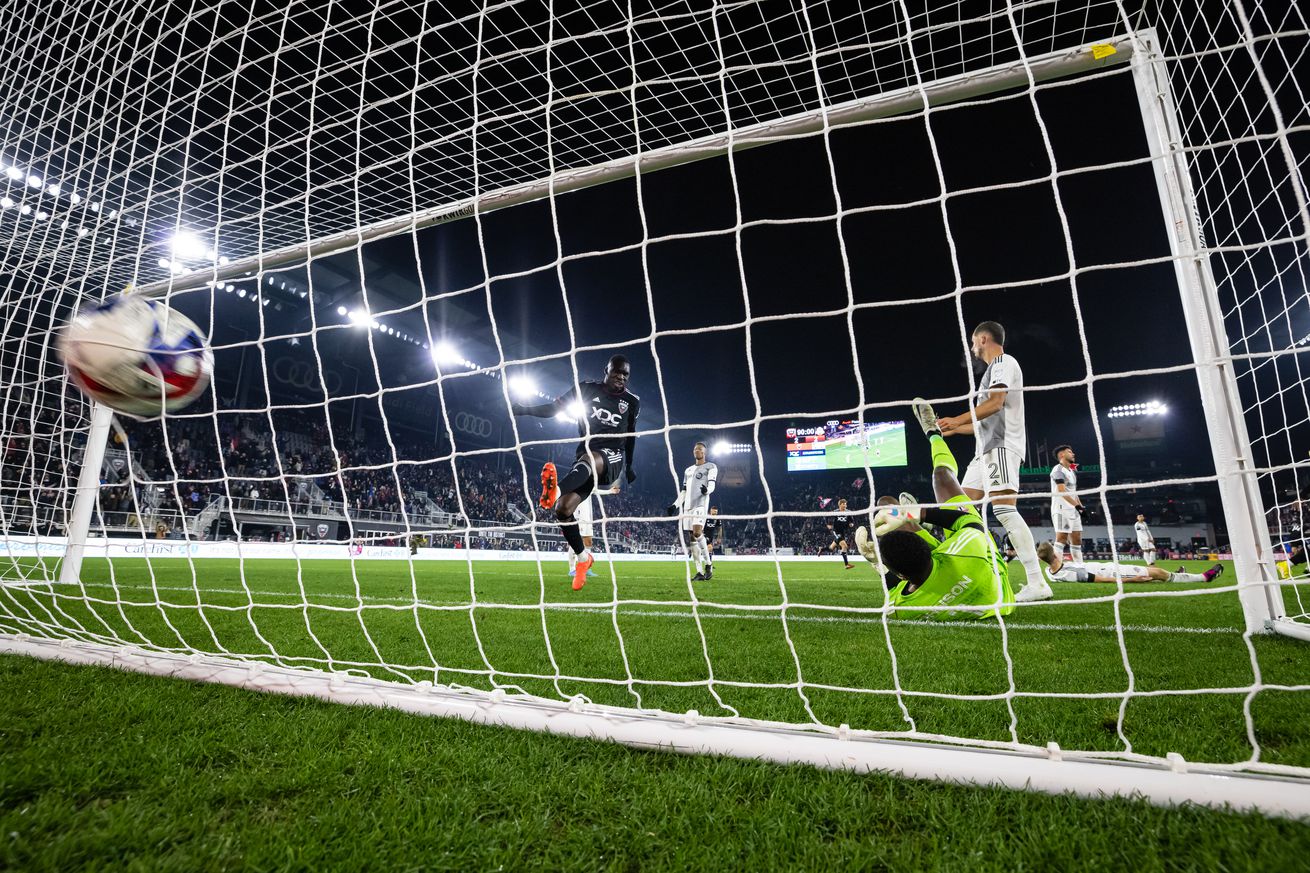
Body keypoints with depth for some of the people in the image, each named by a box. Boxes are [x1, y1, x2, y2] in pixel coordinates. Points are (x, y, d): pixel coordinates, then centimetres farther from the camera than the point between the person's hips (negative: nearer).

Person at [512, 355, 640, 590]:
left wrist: (629, 467, 32)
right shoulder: (588, 389, 9)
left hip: (612, 459, -2)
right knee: (562, 509, -14)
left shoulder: (632, 402, 10)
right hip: (585, 459, 3)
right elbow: (554, 407, 4)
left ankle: (555, 489, -70)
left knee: (590, 458, -41)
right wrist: (524, 409, -12)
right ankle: (583, 557, 5)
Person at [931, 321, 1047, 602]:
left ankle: (1037, 584, -20)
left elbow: (995, 403, -17)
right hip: (986, 449, 10)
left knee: (1003, 509, -20)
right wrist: (954, 429, 31)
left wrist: (958, 419, -23)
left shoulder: (1004, 362, -1)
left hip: (1001, 445, -10)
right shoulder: (994, 369, 27)